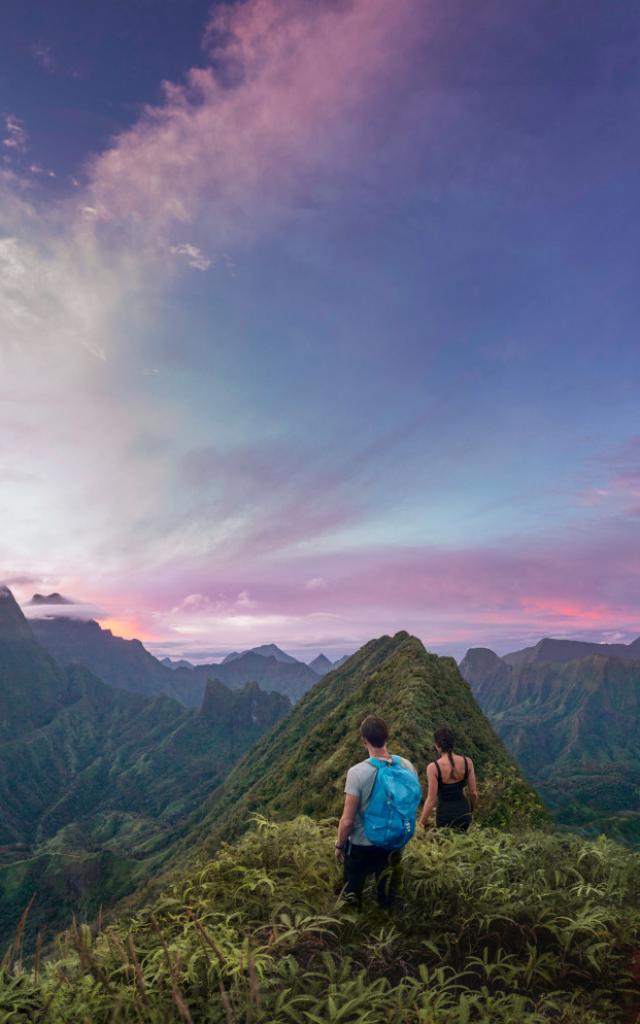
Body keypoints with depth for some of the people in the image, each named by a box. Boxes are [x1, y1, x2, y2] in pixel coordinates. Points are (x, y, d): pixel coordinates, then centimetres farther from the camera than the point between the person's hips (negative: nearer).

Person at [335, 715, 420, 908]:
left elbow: (347, 821, -20)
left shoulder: (357, 772, -28)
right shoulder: (407, 766, -15)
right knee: (387, 896, 25)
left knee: (353, 892, 22)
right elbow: (413, 803, 1)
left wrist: (339, 845, -2)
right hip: (394, 843, 4)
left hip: (362, 846, -3)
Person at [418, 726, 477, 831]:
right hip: (463, 811, 4)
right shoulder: (467, 762, -7)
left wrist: (421, 824, -5)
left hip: (445, 814, -4)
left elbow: (431, 799, -15)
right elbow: (474, 793, 0)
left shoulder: (433, 767, -18)